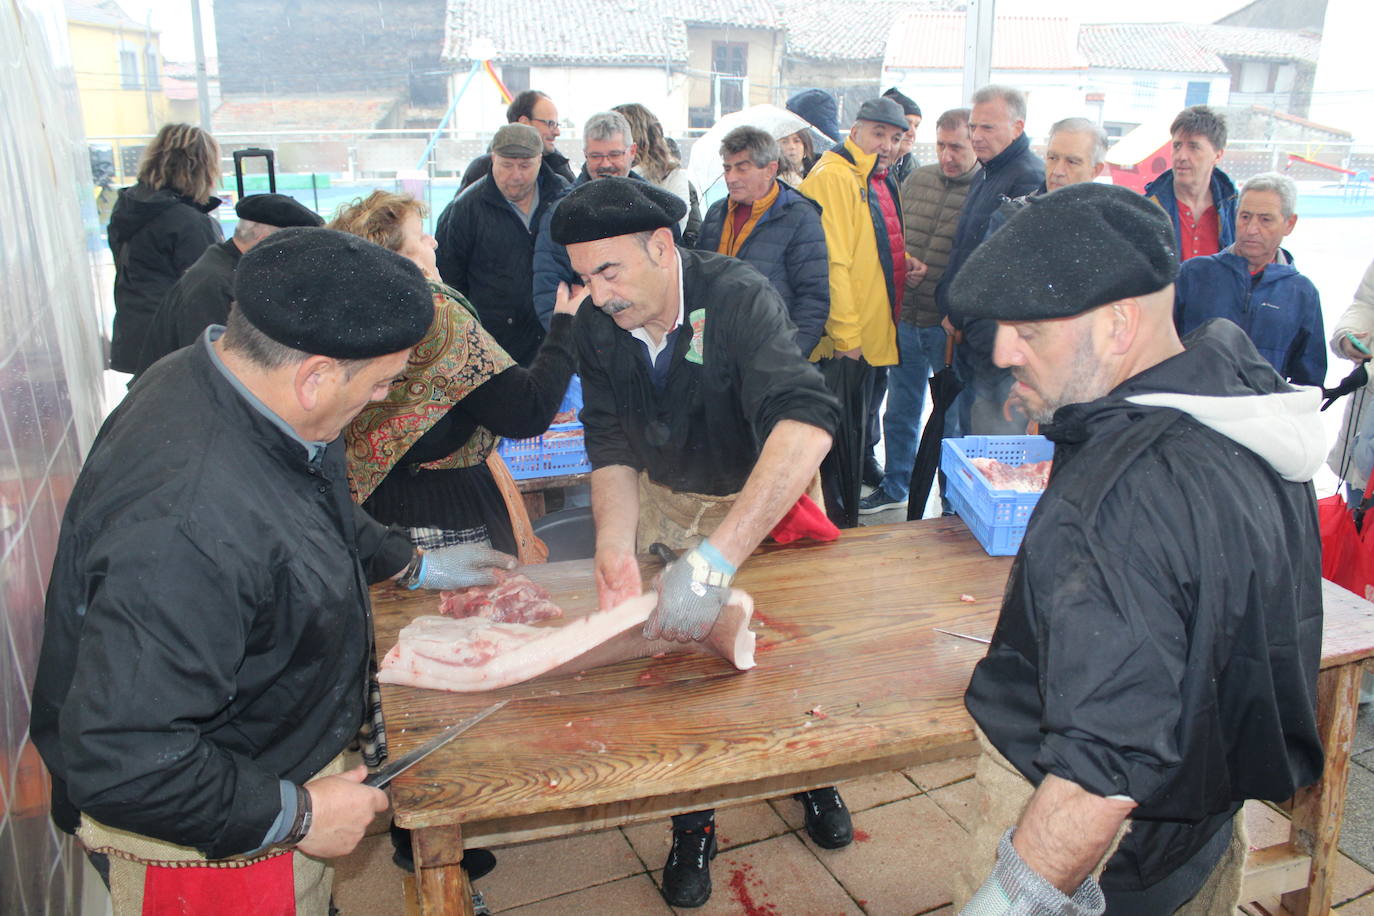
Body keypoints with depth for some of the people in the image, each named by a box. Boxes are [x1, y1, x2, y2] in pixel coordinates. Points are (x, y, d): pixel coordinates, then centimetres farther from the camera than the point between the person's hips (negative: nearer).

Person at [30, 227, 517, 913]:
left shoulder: (211, 380, -9)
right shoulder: (186, 526, -41)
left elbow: (316, 519, 12)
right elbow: (120, 762, -37)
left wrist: (413, 565, 19)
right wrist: (294, 814, -26)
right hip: (207, 851, -8)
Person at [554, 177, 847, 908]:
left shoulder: (738, 300, -34)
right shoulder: (596, 324, -18)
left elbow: (807, 424, -49)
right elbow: (612, 447, -16)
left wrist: (713, 561, -59)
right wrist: (615, 545, -37)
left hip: (768, 499, -3)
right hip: (665, 500, 3)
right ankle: (693, 824, 29)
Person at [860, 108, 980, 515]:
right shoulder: (916, 180, 6)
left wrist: (934, 274, -19)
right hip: (905, 318, 5)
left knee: (953, 420, 8)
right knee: (899, 412, 18)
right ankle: (894, 487, 36)